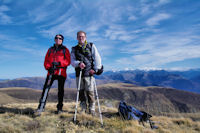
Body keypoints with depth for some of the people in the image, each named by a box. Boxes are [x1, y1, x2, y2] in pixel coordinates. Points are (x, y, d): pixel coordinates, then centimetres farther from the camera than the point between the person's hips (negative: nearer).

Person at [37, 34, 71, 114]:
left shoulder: (65, 50, 10)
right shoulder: (50, 49, 19)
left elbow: (68, 61, 0)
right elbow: (46, 61, 13)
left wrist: (59, 63, -15)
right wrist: (48, 68, -7)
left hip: (61, 73, -2)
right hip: (51, 72, 2)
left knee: (60, 90, 2)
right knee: (45, 88, -4)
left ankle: (59, 108, 12)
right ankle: (41, 107, 2)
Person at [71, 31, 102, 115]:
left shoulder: (91, 46, 11)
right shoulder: (74, 49, 16)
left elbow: (97, 58, 4)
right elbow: (72, 61, 6)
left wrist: (95, 69, -8)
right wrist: (78, 63, -15)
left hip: (89, 73, -2)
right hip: (79, 74, 3)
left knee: (90, 92, -5)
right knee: (81, 92, 6)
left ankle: (92, 110, 8)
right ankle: (83, 109, 19)